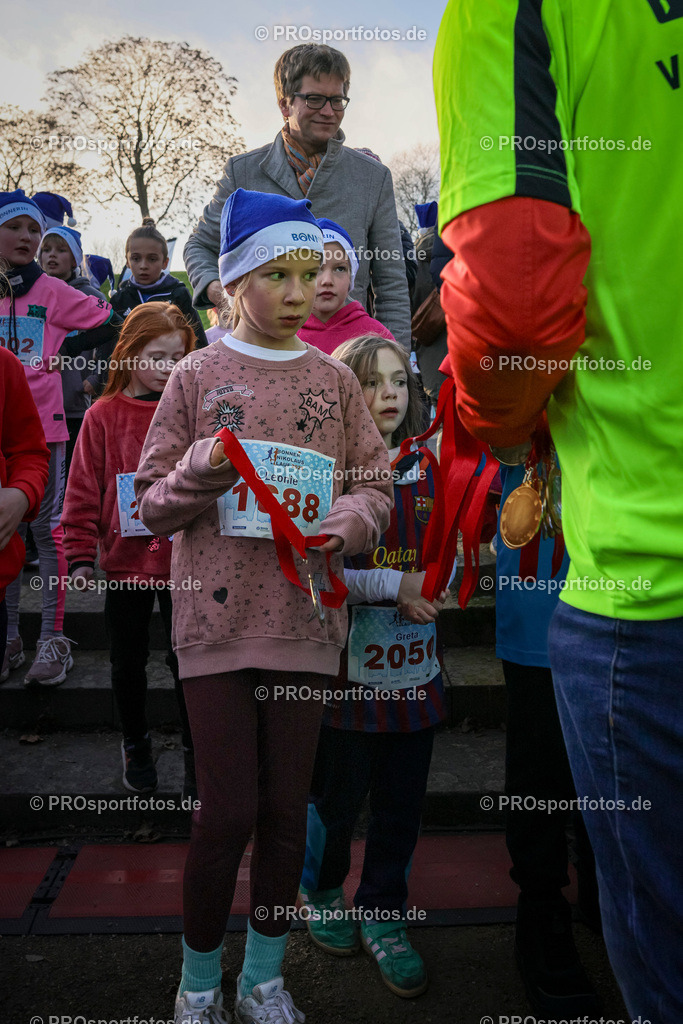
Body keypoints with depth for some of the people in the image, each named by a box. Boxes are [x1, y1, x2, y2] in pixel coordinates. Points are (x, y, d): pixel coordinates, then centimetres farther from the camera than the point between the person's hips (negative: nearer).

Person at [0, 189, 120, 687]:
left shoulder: (52, 292, 1)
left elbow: (108, 322, 5)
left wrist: (63, 350, 3)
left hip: (41, 425, -3)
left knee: (47, 528, -1)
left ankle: (53, 640, 5)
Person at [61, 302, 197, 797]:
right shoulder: (104, 416, -2)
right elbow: (84, 491, -1)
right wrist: (80, 555, -6)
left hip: (185, 561, 0)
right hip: (126, 563, 1)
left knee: (187, 659, 8)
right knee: (128, 662, 14)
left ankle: (194, 750, 27)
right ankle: (136, 744, 36)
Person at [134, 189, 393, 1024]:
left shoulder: (334, 380, 10)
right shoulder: (196, 376, 4)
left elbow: (376, 486, 9)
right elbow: (152, 506, 3)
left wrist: (348, 519, -12)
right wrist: (199, 474, -16)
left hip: (304, 615, 2)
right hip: (217, 616, -2)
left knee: (286, 810, 8)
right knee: (228, 811, 0)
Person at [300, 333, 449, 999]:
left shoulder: (428, 471, 6)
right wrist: (396, 585, -18)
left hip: (413, 666, 4)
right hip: (348, 666, -4)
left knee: (401, 804, 12)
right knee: (338, 796, 11)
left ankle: (383, 917, 32)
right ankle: (320, 891, 39)